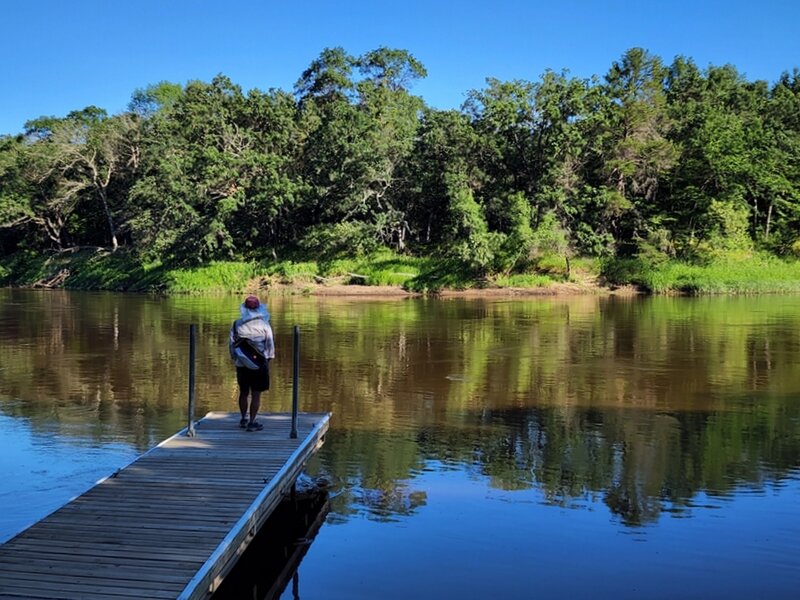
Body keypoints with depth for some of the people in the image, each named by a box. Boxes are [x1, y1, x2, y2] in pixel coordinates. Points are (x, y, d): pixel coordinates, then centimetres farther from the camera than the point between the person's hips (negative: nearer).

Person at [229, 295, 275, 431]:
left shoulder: (237, 324, -1)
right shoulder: (264, 325, -8)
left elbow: (232, 343, 4)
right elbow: (270, 344, -3)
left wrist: (235, 358, 17)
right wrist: (269, 358, 12)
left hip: (241, 364, 3)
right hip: (259, 364, -3)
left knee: (243, 392, 17)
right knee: (256, 394, 1)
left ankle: (244, 419, 29)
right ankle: (252, 422, 1)